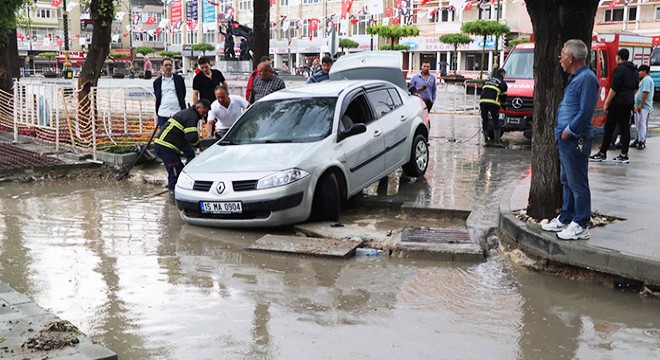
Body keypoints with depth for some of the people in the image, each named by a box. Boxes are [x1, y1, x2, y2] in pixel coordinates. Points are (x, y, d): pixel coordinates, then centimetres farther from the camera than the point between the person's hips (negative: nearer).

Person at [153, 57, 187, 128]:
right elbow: (157, 98, 15)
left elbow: (183, 94, 12)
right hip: (163, 114, 1)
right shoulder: (157, 81, 9)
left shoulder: (179, 79, 7)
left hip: (177, 113, 0)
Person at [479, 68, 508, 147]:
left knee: (484, 121, 11)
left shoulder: (488, 80, 25)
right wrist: (503, 104, 33)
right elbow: (503, 96, 15)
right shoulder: (502, 83, 12)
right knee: (496, 122, 2)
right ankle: (497, 142, 2)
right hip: (493, 102, -4)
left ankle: (486, 141, 13)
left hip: (483, 101, 4)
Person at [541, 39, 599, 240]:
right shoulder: (575, 77, 16)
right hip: (566, 140, 10)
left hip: (576, 140, -10)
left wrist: (569, 130, -15)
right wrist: (561, 131, 14)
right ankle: (565, 219, 26)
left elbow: (586, 111, -21)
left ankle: (581, 226, 2)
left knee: (577, 183, -4)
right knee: (567, 181, 16)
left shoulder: (587, 78, -15)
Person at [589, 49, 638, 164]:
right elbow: (636, 87, 23)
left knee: (609, 128, -2)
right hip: (629, 102, 8)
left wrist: (607, 103, -14)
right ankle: (624, 155, 6)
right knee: (625, 128, 7)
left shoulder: (619, 69, -12)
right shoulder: (634, 70, 14)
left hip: (618, 102, -8)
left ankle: (602, 154, 3)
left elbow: (614, 88, -17)